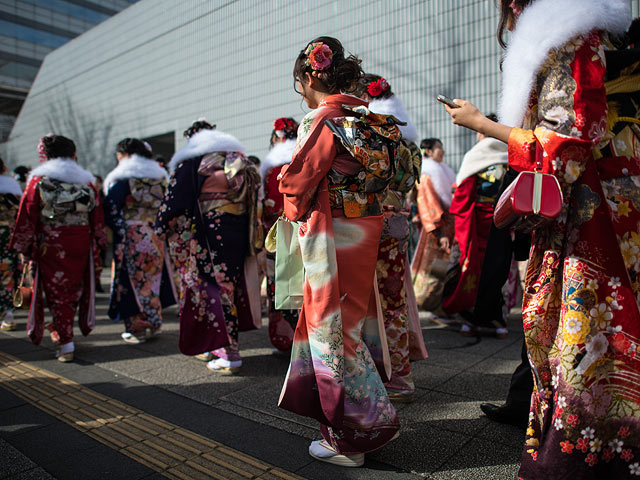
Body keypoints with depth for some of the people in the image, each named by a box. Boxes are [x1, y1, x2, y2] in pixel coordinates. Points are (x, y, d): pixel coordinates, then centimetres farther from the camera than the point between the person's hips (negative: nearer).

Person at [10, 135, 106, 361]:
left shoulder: (38, 181, -3)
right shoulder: (86, 181, 5)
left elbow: (27, 217, -4)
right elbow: (97, 217, 6)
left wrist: (25, 248, 2)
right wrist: (98, 243, 14)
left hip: (50, 247, -3)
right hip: (80, 245, 3)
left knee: (56, 292, 3)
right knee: (74, 289, 17)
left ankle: (65, 343, 1)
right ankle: (63, 330, 33)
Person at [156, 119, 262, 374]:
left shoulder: (191, 162, -4)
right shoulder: (241, 160, 13)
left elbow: (175, 199, -4)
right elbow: (252, 202, 15)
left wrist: (162, 227, 10)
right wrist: (250, 236, 22)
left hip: (207, 236, -6)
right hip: (238, 235, 6)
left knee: (211, 287, 0)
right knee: (230, 285, 14)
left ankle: (228, 353, 0)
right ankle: (216, 346, 28)